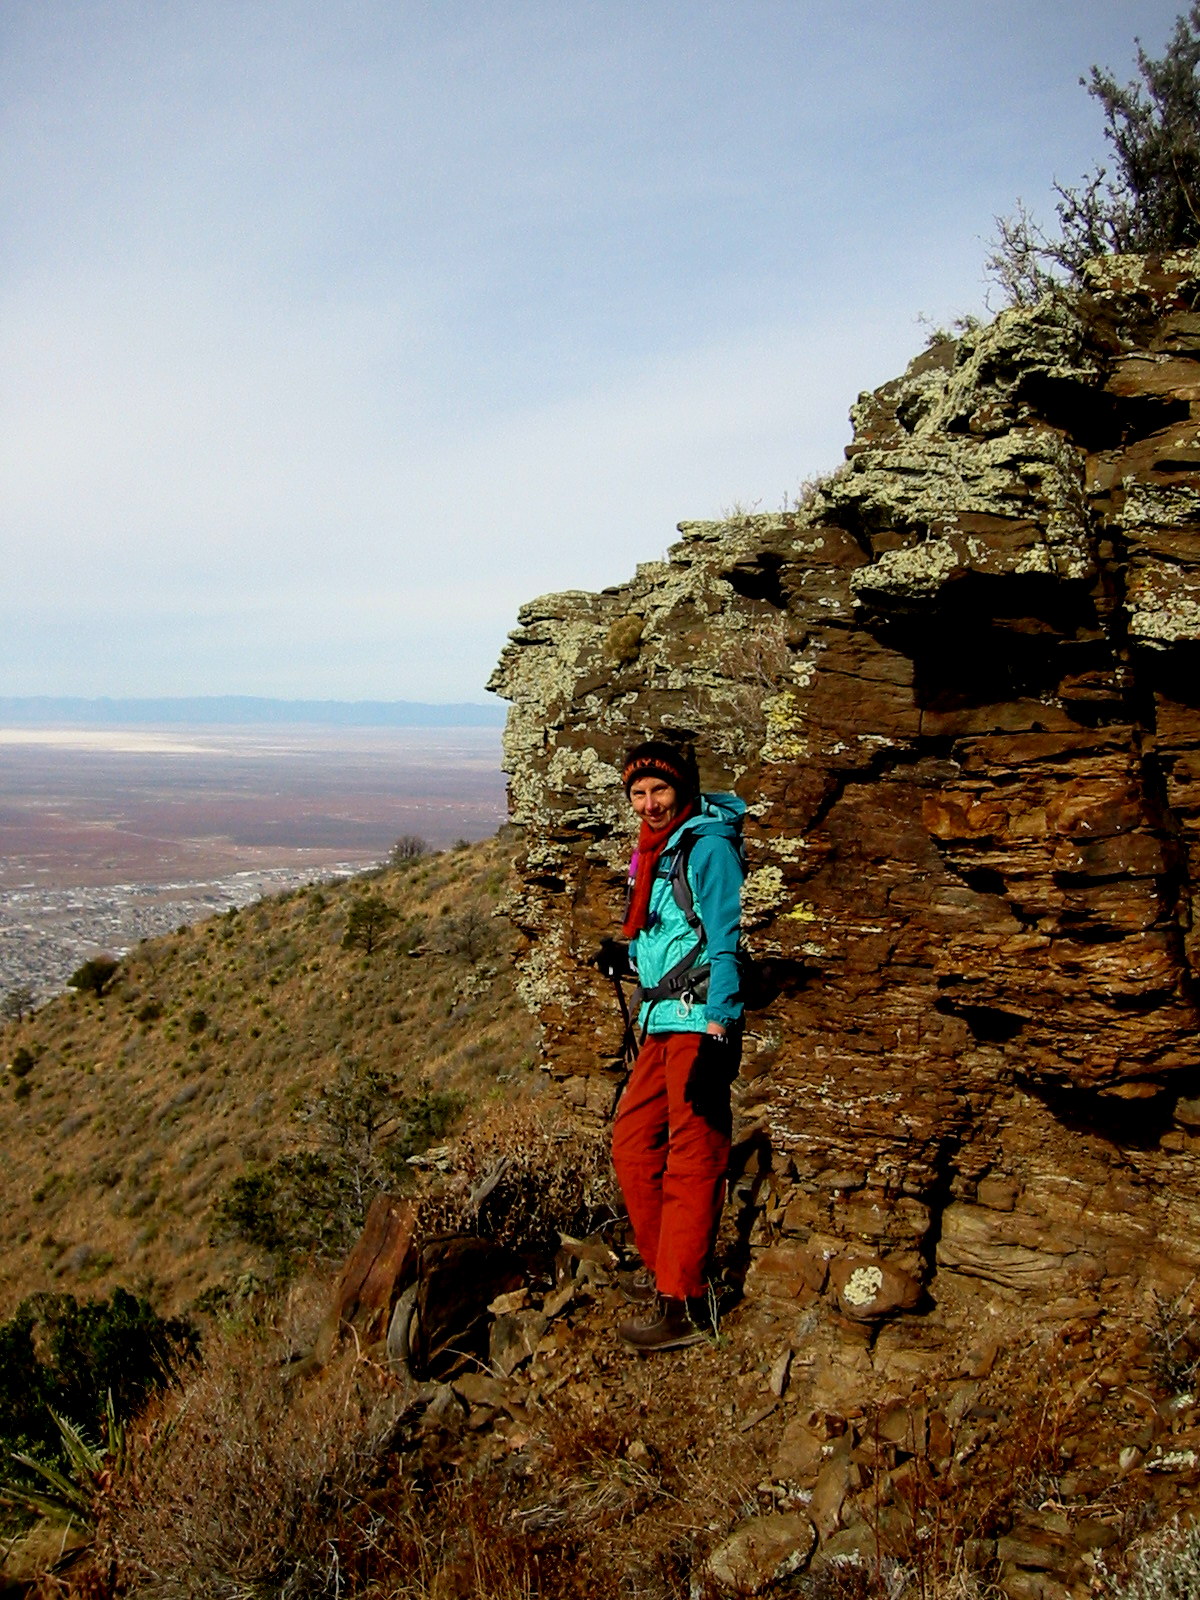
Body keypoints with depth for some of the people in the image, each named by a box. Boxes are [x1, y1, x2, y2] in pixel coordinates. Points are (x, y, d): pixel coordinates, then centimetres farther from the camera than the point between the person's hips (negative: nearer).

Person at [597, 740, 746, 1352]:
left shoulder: (708, 845, -10)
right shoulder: (654, 853, 16)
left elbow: (723, 943, -16)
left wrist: (717, 1033, -22)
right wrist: (626, 957, 8)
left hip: (698, 1024, -9)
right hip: (661, 1024, 9)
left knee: (692, 1161, -5)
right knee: (632, 1142, 14)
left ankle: (679, 1303, 0)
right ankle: (661, 1266, 29)